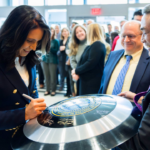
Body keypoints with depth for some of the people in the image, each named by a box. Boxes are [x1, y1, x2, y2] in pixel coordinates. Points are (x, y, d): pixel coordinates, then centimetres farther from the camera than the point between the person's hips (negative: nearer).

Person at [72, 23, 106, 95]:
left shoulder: (97, 45, -12)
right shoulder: (89, 47, 19)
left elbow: (90, 64, -20)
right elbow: (81, 61, 14)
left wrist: (76, 71, -8)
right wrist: (76, 73, -4)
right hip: (85, 81, 9)